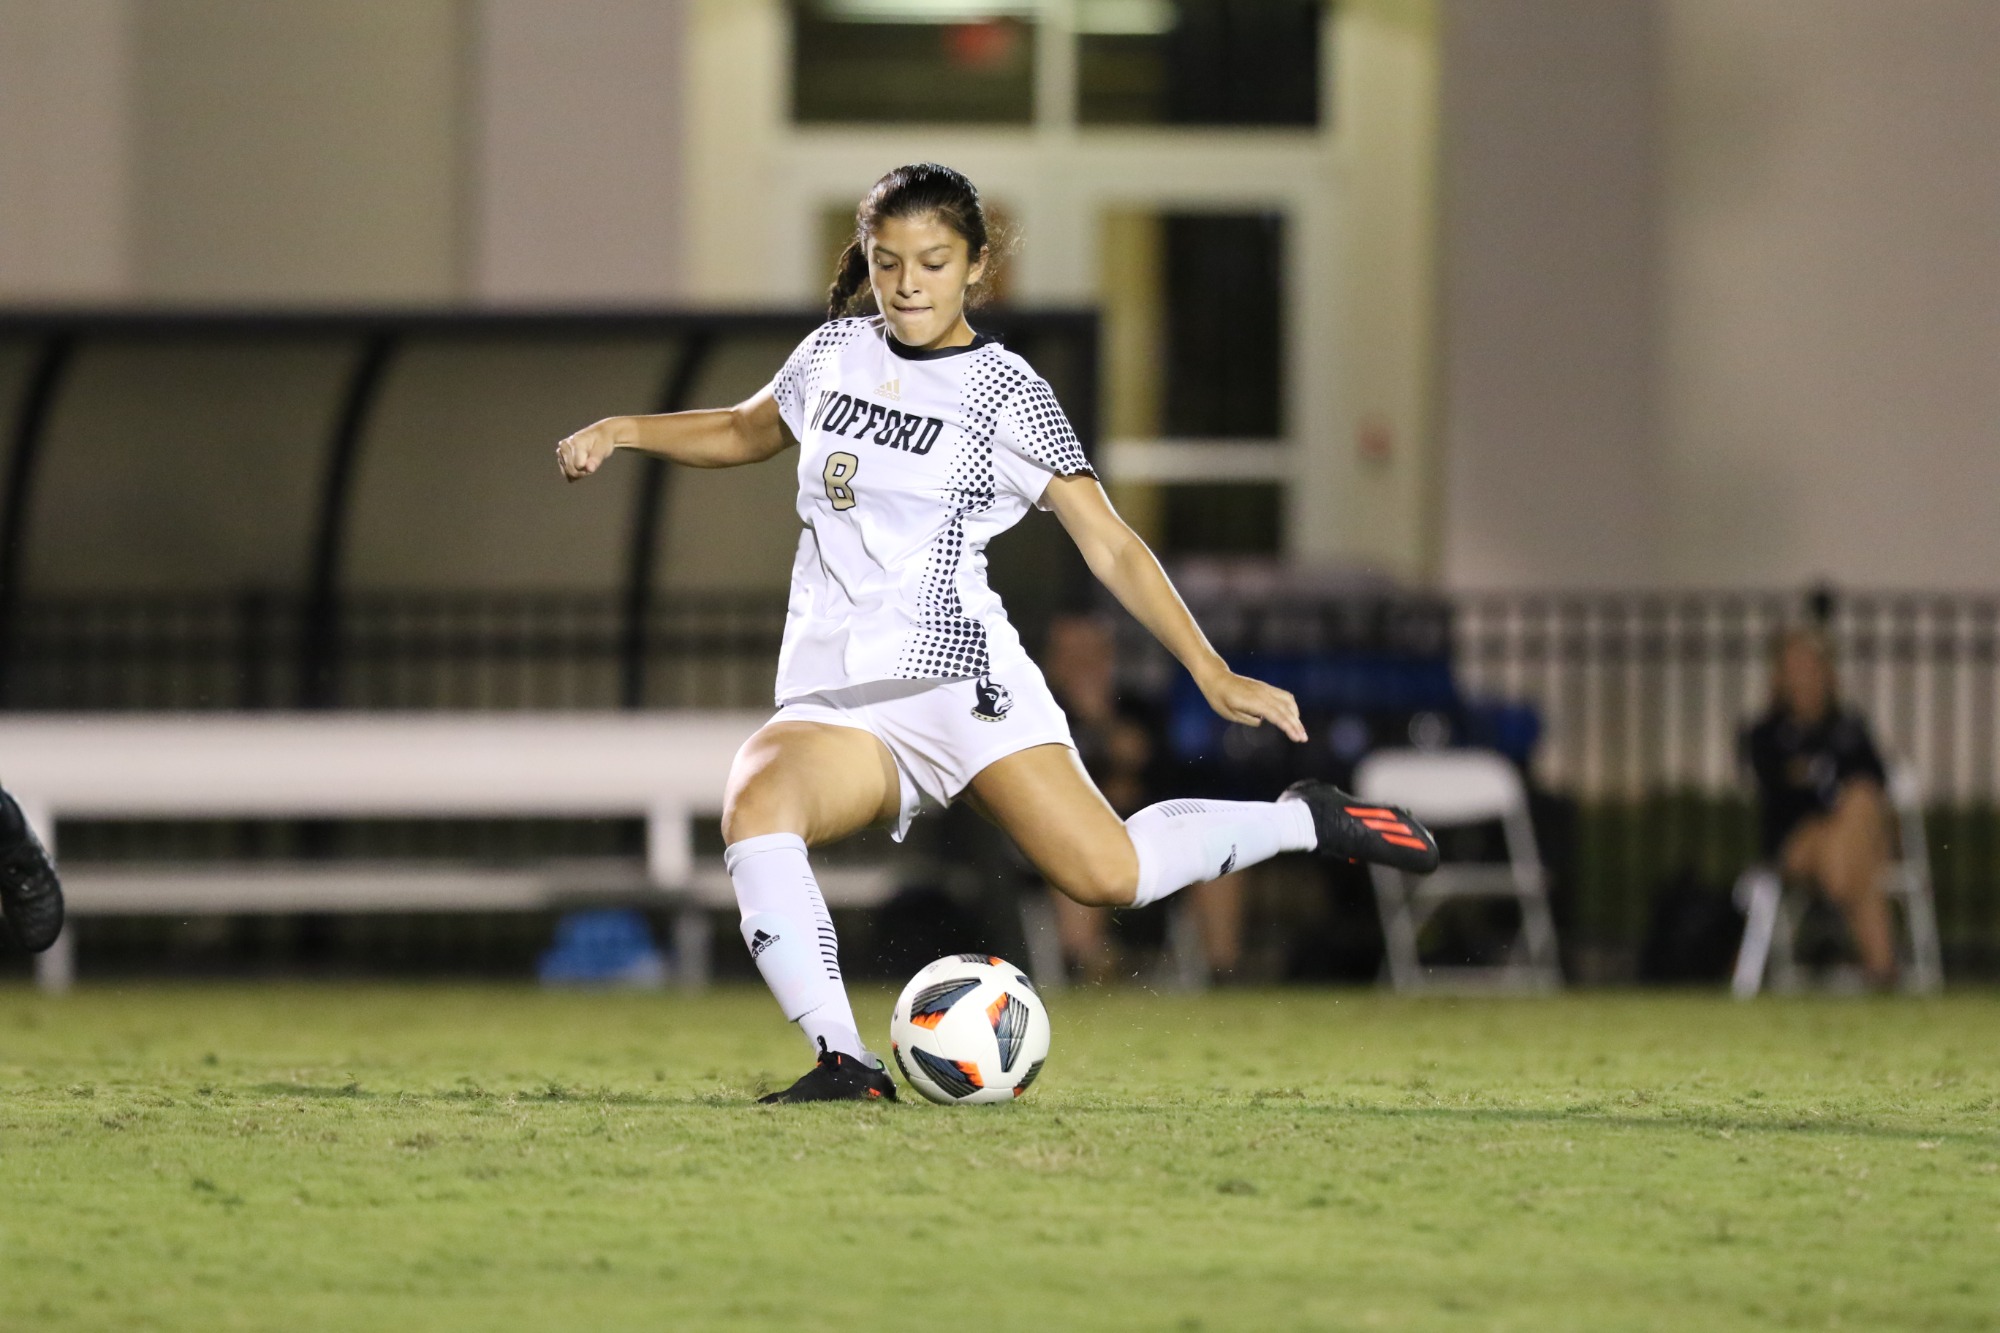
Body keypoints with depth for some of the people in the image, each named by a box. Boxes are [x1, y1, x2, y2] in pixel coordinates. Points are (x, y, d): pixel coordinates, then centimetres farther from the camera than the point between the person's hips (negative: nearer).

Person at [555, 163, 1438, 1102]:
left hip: (959, 674, -4)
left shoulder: (1007, 396, 0)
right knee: (753, 806, -31)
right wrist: (621, 431, 18)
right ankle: (843, 1062, -31)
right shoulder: (833, 355, 13)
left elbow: (1110, 546, -2)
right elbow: (746, 432, 34)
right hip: (831, 700, 4)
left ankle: (1304, 821, 5)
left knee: (1105, 875, -21)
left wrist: (1212, 674, -11)